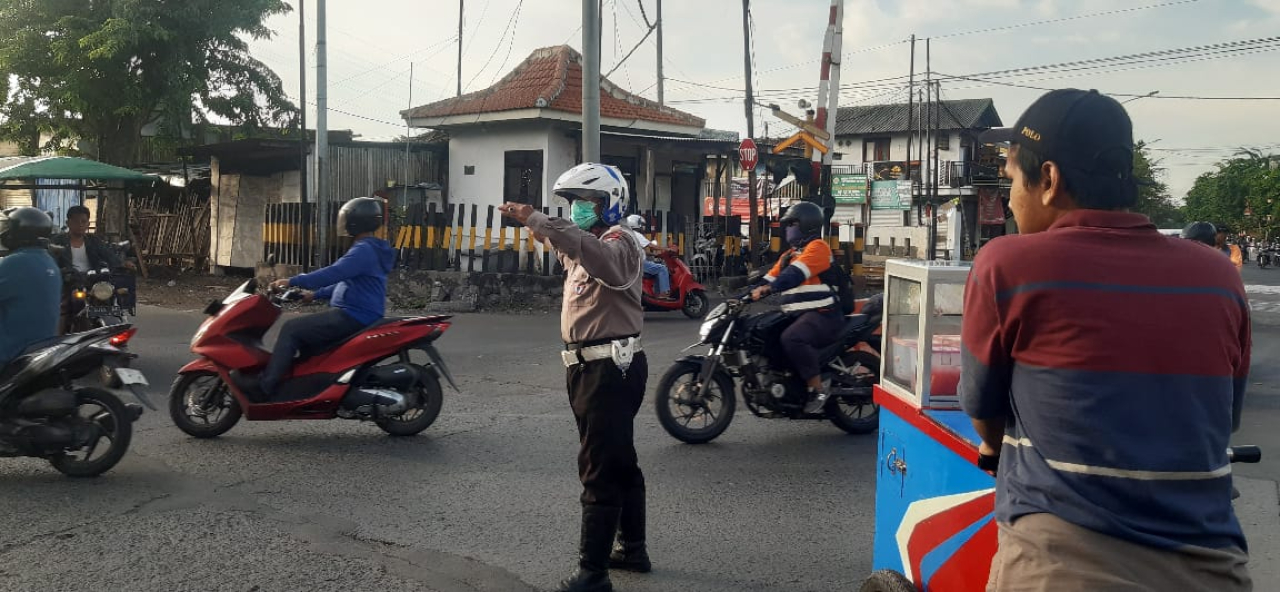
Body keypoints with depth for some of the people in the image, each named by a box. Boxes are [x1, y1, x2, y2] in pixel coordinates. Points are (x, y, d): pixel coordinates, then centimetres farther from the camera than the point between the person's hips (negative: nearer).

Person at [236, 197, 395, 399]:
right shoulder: (369, 249, 18)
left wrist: (293, 282, -22)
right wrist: (316, 295, 24)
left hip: (352, 317, -11)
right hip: (357, 315, 11)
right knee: (305, 332, 24)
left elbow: (334, 273, -26)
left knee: (291, 330, -12)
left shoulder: (363, 250, -17)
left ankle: (265, 385, -11)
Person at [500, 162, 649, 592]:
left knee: (599, 471, -10)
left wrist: (538, 221, -41)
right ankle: (633, 549, 30)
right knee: (619, 462, 18)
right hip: (589, 366, 10)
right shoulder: (585, 244, 20)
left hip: (611, 368, -10)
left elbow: (600, 255, -35)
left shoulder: (620, 241, -13)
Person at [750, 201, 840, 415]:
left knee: (791, 338, -34)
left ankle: (818, 390, -25)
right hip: (798, 314, 10)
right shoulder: (790, 255, 22)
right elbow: (771, 277, 17)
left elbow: (795, 274, -24)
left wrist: (769, 287, -35)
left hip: (822, 315, -10)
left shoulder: (818, 247, -8)